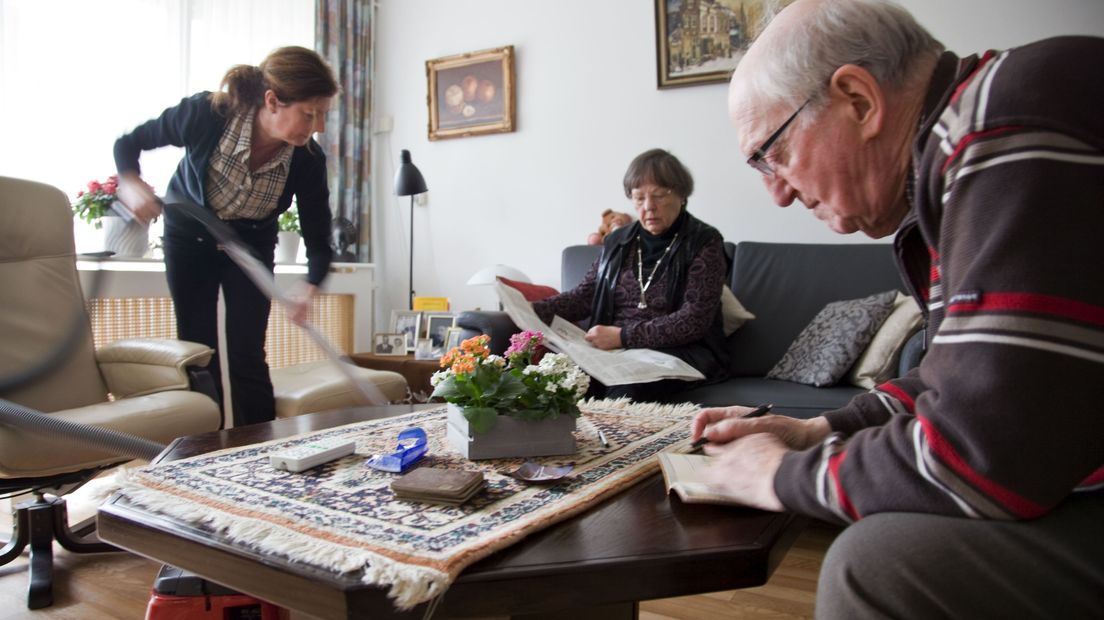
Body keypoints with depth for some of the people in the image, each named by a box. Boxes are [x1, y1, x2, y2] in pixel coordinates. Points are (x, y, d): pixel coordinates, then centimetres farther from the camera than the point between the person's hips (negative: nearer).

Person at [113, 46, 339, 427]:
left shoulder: (308, 159, -28)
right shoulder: (206, 114, -31)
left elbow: (318, 240, -20)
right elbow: (128, 143, -14)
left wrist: (310, 288, -40)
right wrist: (130, 184, -34)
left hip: (252, 242, 0)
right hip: (189, 235, 0)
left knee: (247, 356, -8)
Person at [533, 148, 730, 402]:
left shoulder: (704, 242, -1)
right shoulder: (617, 241, 16)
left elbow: (695, 319, -10)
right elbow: (586, 294, 14)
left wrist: (624, 336, -17)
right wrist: (536, 310, -4)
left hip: (679, 351, -4)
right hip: (613, 349, 4)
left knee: (627, 386, -36)